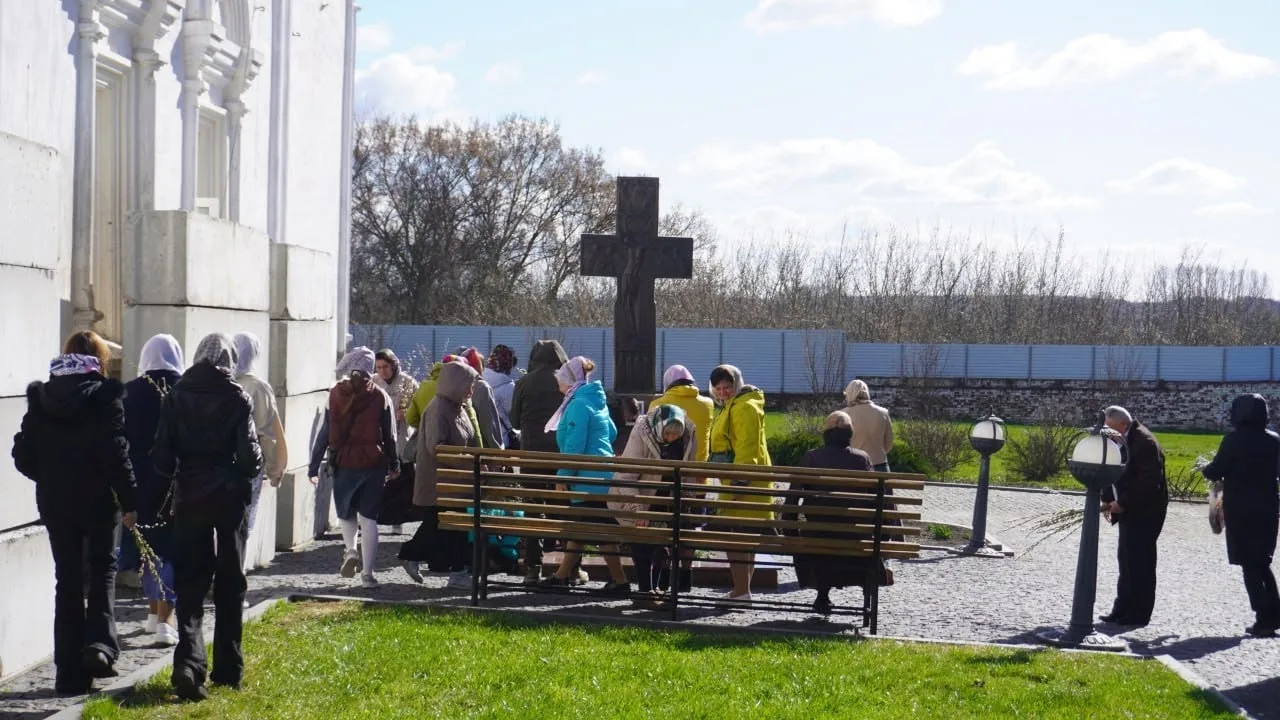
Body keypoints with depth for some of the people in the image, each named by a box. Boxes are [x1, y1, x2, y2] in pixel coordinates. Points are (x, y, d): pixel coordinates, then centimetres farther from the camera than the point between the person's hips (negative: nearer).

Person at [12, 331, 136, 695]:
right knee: (102, 569, 15)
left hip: (54, 502, 3)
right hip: (96, 500, -3)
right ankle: (99, 644, -6)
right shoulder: (104, 396, -10)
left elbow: (24, 456, 2)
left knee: (68, 579, 10)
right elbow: (116, 453, -14)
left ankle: (70, 672, 10)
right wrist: (128, 501, -8)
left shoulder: (40, 397, 3)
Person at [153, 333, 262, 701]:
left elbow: (161, 455, -2)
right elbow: (249, 454, -13)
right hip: (229, 495, -1)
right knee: (230, 583, 12)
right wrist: (251, 470, 8)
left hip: (189, 496, 1)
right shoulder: (237, 398, -8)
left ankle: (189, 663, -15)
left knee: (189, 582, 3)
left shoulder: (177, 395, -1)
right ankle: (228, 669, 19)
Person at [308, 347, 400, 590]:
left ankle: (350, 549, -2)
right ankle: (367, 574, 0)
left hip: (344, 463, 0)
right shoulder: (379, 396, -2)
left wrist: (315, 465, 2)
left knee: (345, 512, 22)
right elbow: (389, 435, 3)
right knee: (369, 517, 4)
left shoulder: (336, 394, -2)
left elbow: (325, 432, -2)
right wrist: (394, 465, 15)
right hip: (373, 464, 0)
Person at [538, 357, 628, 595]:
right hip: (602, 475, 10)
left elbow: (574, 446, -19)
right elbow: (612, 432, 23)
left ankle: (620, 582, -4)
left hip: (590, 480, -10)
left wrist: (564, 475, -14)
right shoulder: (597, 401, 13)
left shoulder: (578, 405, -15)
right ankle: (562, 575, 24)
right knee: (577, 527, 16)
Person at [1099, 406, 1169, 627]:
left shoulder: (1145, 442, -19)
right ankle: (1123, 609, 20)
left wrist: (1123, 503, -21)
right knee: (1126, 559, 13)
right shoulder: (1120, 442, 9)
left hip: (1145, 511, -9)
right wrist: (1108, 500, 2)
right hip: (1128, 510, 9)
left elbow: (1149, 482, -23)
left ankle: (1138, 614, 1)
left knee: (1139, 561, -5)